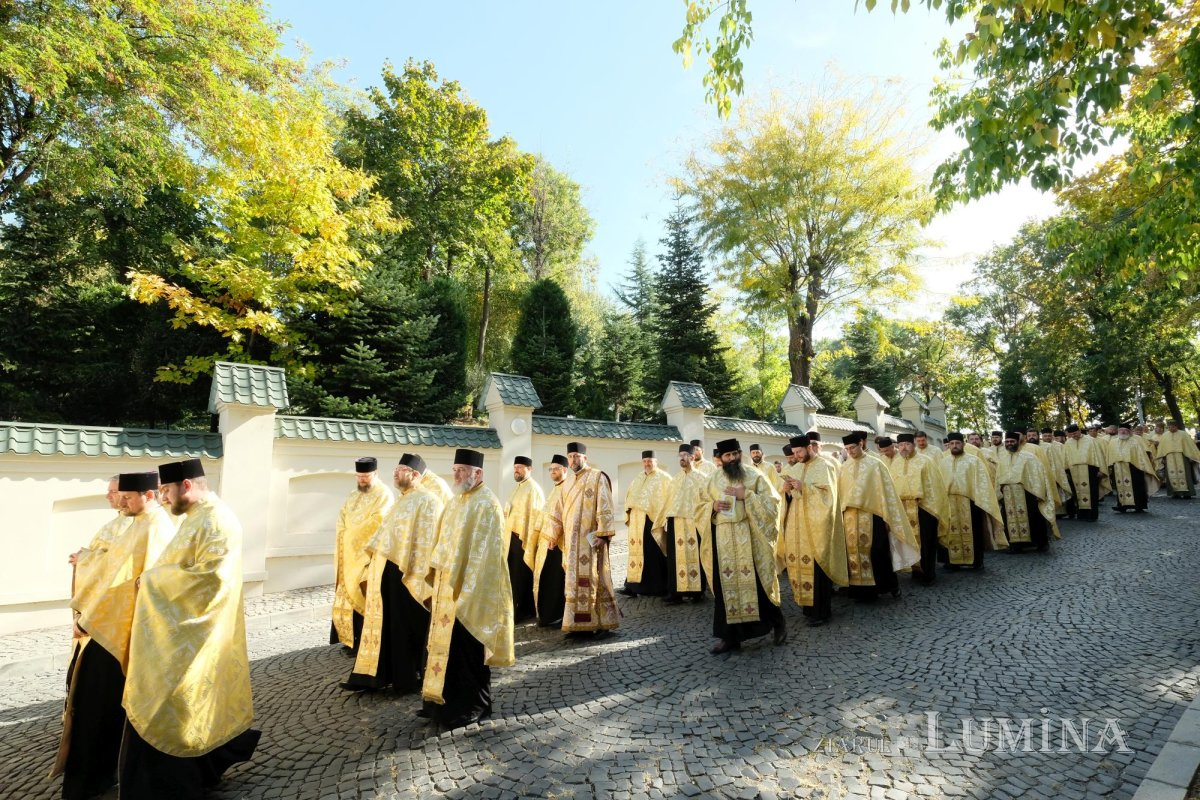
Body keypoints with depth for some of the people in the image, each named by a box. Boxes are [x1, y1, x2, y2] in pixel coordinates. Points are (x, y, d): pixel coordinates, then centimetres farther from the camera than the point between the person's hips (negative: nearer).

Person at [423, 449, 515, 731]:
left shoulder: (487, 505, -16)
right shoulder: (456, 501, 12)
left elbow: (484, 552, -20)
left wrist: (467, 590, -22)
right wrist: (437, 578, 14)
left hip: (470, 590, -8)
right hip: (448, 587, 9)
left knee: (466, 649, 1)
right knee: (447, 644, 16)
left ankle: (472, 707, 17)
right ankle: (447, 700, 30)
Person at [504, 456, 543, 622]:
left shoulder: (533, 489, -12)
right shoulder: (518, 488, 16)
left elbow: (537, 515, -18)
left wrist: (529, 540, -20)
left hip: (525, 538, -9)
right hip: (513, 537, 9)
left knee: (523, 576, -2)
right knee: (513, 575, 13)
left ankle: (526, 611, 8)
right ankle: (517, 609, 24)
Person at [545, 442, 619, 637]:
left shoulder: (597, 478, -4)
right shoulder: (570, 485, 17)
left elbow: (605, 508, -12)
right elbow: (558, 513, 21)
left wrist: (602, 533, -19)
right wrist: (553, 536, 16)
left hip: (590, 540, -7)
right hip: (572, 542, 7)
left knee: (592, 580, -5)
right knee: (576, 582, 7)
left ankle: (603, 623, 5)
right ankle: (581, 625, 14)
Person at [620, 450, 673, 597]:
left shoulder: (664, 478, -1)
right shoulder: (636, 480, 18)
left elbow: (668, 499, -8)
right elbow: (630, 499, 21)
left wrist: (660, 519, -15)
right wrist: (628, 515, 9)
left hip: (654, 520, -6)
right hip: (637, 522, 6)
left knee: (654, 554, -2)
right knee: (638, 551, 4)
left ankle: (657, 587, 5)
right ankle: (633, 585, 5)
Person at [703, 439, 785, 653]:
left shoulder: (754, 475, 1)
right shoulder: (713, 479, 10)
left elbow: (771, 501, -4)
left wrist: (746, 495, -15)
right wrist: (713, 506, -7)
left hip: (750, 537, -3)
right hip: (723, 539, 3)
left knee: (757, 581, 0)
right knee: (725, 585, 4)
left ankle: (777, 623, 26)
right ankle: (730, 636, 13)